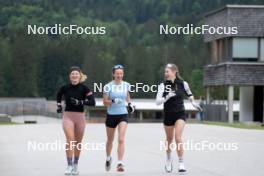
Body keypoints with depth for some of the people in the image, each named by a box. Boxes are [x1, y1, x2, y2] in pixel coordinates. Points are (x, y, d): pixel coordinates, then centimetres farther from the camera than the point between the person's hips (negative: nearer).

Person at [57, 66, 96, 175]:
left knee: (78, 142, 10)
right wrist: (59, 105, 10)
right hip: (68, 116, -1)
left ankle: (75, 165, 25)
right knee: (70, 140, -17)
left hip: (80, 117, 1)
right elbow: (58, 96, 23)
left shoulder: (84, 88, -6)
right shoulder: (65, 88, 0)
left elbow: (92, 102, -13)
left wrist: (80, 102, -24)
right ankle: (69, 166, -16)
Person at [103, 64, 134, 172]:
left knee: (121, 140, -15)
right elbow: (105, 102, -7)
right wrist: (113, 101, -25)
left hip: (123, 115, 1)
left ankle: (120, 163, -18)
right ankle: (108, 158, 43)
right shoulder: (108, 86, -9)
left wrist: (130, 104, 6)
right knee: (110, 140, 16)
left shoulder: (126, 85, 1)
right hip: (111, 115, -1)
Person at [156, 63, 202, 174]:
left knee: (178, 138, -18)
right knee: (169, 139, 16)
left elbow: (189, 93, 17)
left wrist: (193, 102, 17)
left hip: (180, 114, -1)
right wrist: (167, 97, -32)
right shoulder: (163, 85, -10)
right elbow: (157, 101, -18)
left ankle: (181, 163, -13)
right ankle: (169, 159, 42)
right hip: (168, 115, 1)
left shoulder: (183, 84, -6)